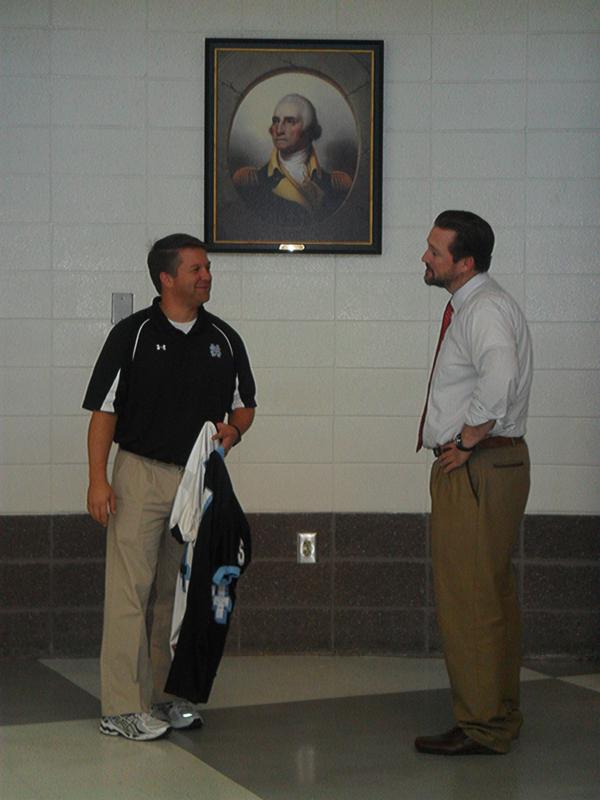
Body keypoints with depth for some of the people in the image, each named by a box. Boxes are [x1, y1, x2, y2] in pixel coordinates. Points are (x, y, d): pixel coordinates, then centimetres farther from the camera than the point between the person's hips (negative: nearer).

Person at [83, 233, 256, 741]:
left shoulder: (223, 338, 9)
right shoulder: (133, 333, -4)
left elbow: (245, 404, 17)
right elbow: (104, 410, -5)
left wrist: (233, 430, -6)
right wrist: (98, 480, -13)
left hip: (200, 477, 5)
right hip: (140, 474, -5)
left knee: (182, 594, 11)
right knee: (130, 590, -7)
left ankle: (167, 696, 21)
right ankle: (123, 708, -3)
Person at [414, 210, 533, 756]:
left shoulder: (485, 310, -16)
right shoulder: (472, 307, 16)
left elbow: (498, 382, -34)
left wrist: (466, 443, -24)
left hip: (476, 468, -11)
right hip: (484, 465, 11)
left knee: (468, 599, -7)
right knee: (494, 595, 16)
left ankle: (481, 727, 1)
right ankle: (501, 717, 25)